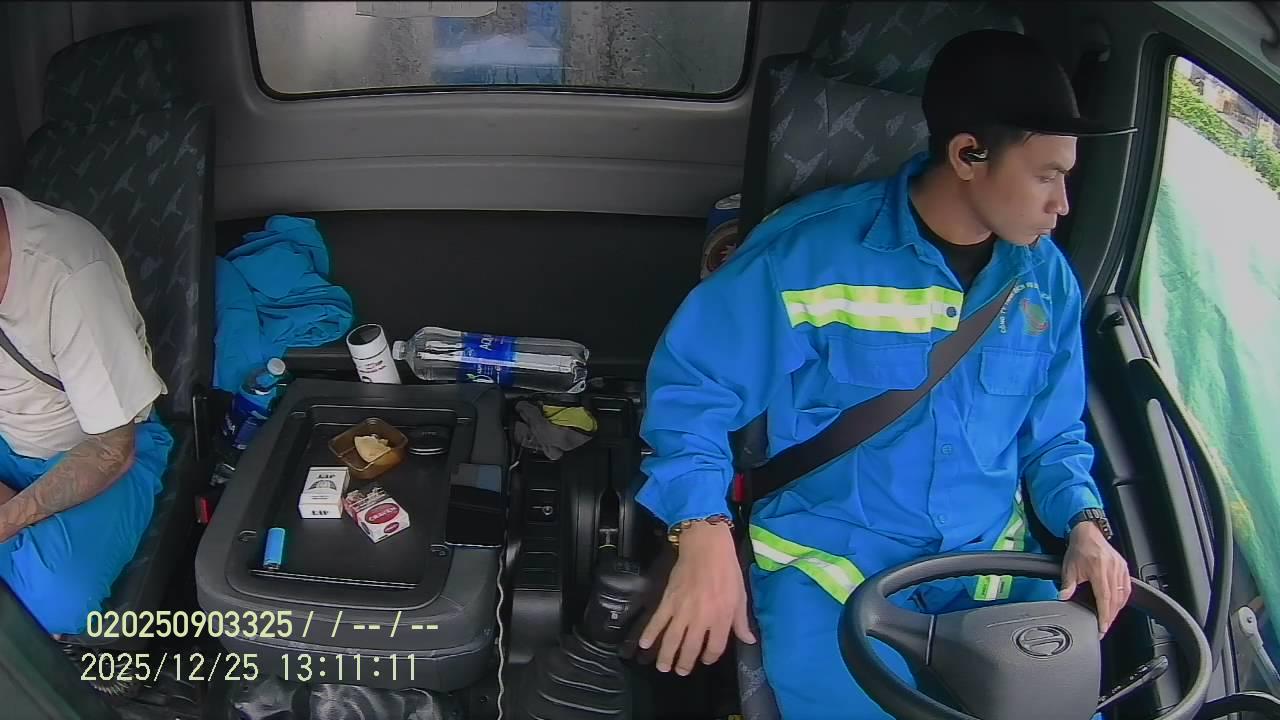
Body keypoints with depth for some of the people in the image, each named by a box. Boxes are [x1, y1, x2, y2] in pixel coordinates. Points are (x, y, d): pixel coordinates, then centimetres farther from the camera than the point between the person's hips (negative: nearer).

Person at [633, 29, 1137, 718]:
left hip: (995, 567, 5)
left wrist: (1084, 524, -5)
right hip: (827, 565, -4)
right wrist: (705, 534, -22)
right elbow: (692, 384, -11)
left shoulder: (1046, 279, 3)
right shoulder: (812, 248, -16)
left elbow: (1051, 436, 14)